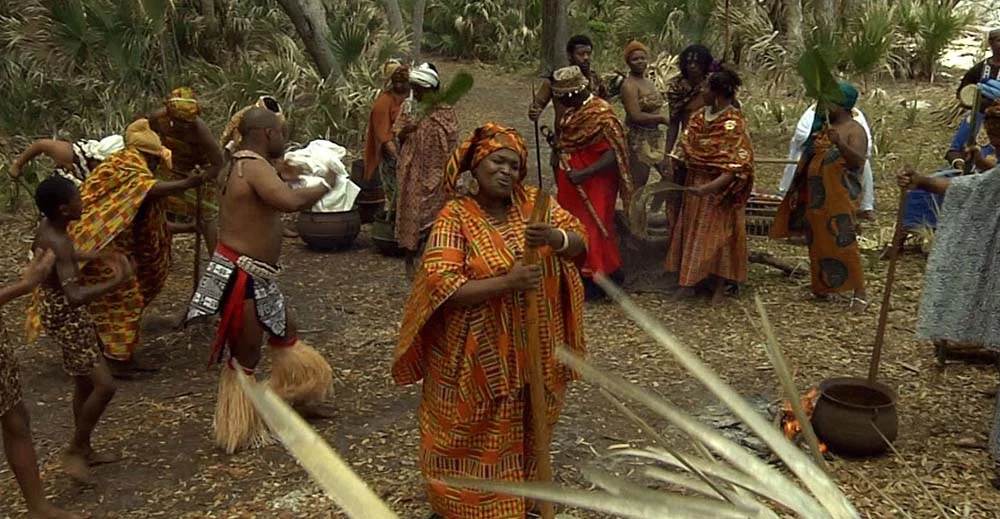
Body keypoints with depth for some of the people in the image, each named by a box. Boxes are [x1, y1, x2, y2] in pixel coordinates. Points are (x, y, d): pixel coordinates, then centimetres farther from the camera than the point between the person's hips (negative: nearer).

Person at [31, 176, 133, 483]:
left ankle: (84, 449, 34)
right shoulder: (58, 243, -30)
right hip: (65, 317, -10)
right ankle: (74, 452, 7)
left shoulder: (48, 227, 0)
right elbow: (75, 295, -41)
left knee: (85, 383, 20)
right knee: (104, 386, -8)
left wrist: (97, 257, 26)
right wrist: (116, 282, -48)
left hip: (64, 312, 10)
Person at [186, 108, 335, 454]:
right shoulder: (254, 166, -20)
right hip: (240, 276, -11)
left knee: (284, 334, 24)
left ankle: (299, 398, 42)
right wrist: (326, 186, -19)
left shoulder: (239, 165, 11)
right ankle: (238, 434, 17)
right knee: (246, 356, 2)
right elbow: (291, 201, -36)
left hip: (256, 276, 11)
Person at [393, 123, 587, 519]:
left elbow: (580, 243, -4)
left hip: (530, 349, 5)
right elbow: (442, 288, -24)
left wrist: (557, 238, -28)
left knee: (527, 430, 21)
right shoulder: (454, 218, -15)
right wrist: (506, 283, -32)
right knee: (475, 438, 9)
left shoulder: (533, 203, 0)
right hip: (477, 355, -5)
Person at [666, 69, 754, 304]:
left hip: (720, 192, -7)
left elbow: (738, 166, -25)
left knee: (717, 234, 3)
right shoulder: (699, 117, 2)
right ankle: (689, 282, 23)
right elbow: (685, 148, 7)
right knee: (692, 231, 12)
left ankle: (719, 287, 16)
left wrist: (711, 186, -35)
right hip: (695, 186, 7)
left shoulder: (733, 125, -20)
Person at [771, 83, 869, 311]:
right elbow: (809, 158, 22)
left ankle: (859, 293, -4)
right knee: (818, 242, 11)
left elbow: (859, 161, -21)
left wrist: (840, 143, -36)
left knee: (843, 243, -10)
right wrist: (798, 190, 20)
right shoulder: (822, 127, 14)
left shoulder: (854, 130, -8)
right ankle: (823, 288, 21)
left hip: (840, 198, -7)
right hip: (816, 196, 8)